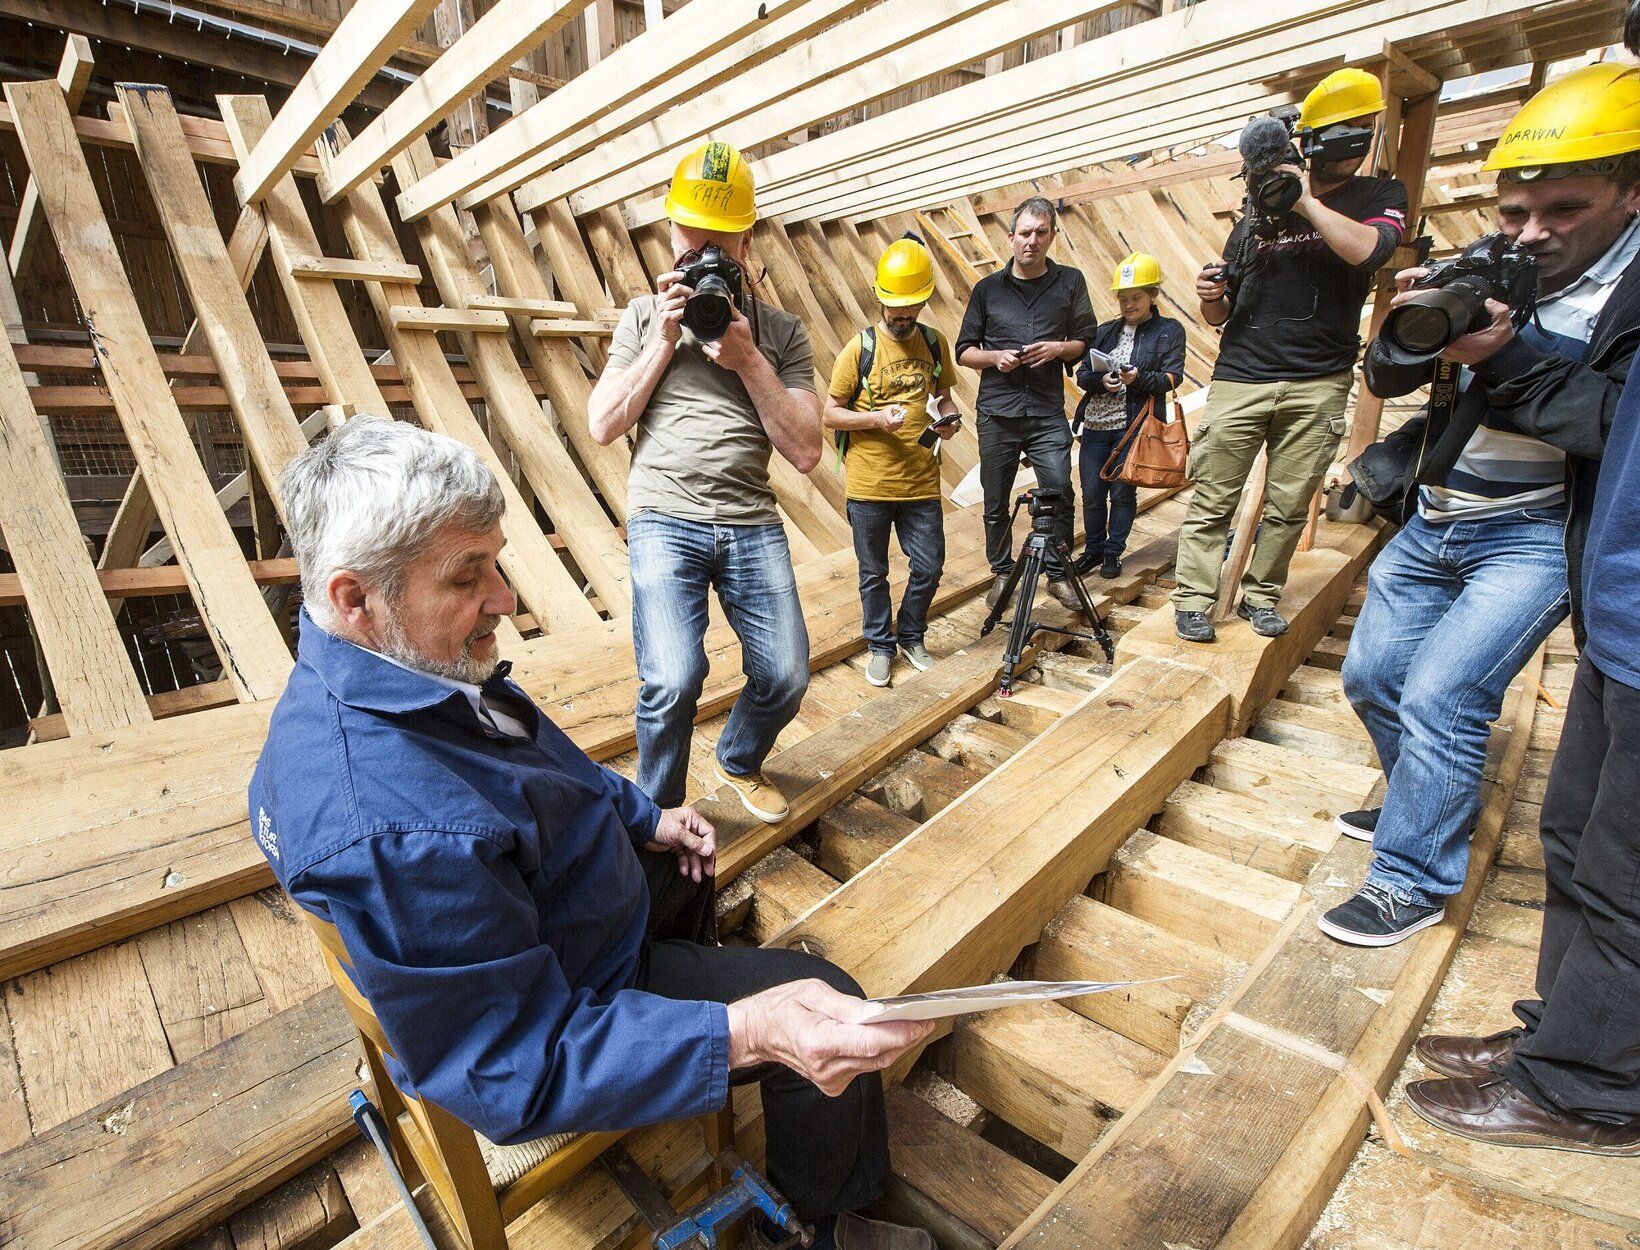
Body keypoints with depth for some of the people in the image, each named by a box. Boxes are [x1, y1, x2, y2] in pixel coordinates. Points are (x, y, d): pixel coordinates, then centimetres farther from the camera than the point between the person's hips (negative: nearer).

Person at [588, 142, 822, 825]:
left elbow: (806, 451, 0)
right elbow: (602, 425, 3)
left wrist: (748, 360, -8)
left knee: (785, 678, -2)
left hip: (753, 525, 2)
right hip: (664, 520, -1)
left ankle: (739, 761, 33)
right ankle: (657, 814, 10)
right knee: (673, 680, -19)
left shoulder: (781, 331, 10)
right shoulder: (644, 316, 11)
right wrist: (664, 342, -3)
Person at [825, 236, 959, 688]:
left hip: (922, 483, 3)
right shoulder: (859, 349, -5)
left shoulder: (934, 343, 6)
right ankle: (881, 646, 28)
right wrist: (877, 417, -20)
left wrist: (949, 417, -6)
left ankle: (911, 636, 32)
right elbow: (831, 414, -3)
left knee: (929, 568, 8)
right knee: (874, 573, 10)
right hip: (869, 486, -3)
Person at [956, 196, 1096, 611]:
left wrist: (1059, 348, -8)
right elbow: (964, 350, 12)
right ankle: (1002, 573, 21)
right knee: (996, 501, 4)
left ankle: (1057, 574, 8)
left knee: (1060, 493, -9)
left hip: (1048, 412, 0)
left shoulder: (1070, 282, 11)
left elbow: (1087, 340, 13)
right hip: (996, 412, 1)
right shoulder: (987, 288, 10)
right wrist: (995, 357, -8)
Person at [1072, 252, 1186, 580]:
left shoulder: (1169, 331, 5)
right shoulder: (1105, 331, 15)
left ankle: (1113, 552, 16)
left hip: (1133, 426, -3)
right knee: (1091, 493, 4)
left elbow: (1172, 377, -5)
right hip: (1095, 425, 3)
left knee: (1122, 492, 1)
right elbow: (1082, 373, 9)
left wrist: (1139, 378, -22)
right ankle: (1094, 549, 21)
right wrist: (1101, 380, -13)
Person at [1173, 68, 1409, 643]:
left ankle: (1261, 596, 16)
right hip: (1239, 379, 0)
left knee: (1289, 506, 3)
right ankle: (1194, 600, 2)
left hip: (1318, 385, 0)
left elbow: (1368, 249, -13)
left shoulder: (1381, 196, 12)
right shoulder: (1257, 216, 14)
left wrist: (1307, 202, -5)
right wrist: (1210, 295, -6)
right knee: (1213, 500, -4)